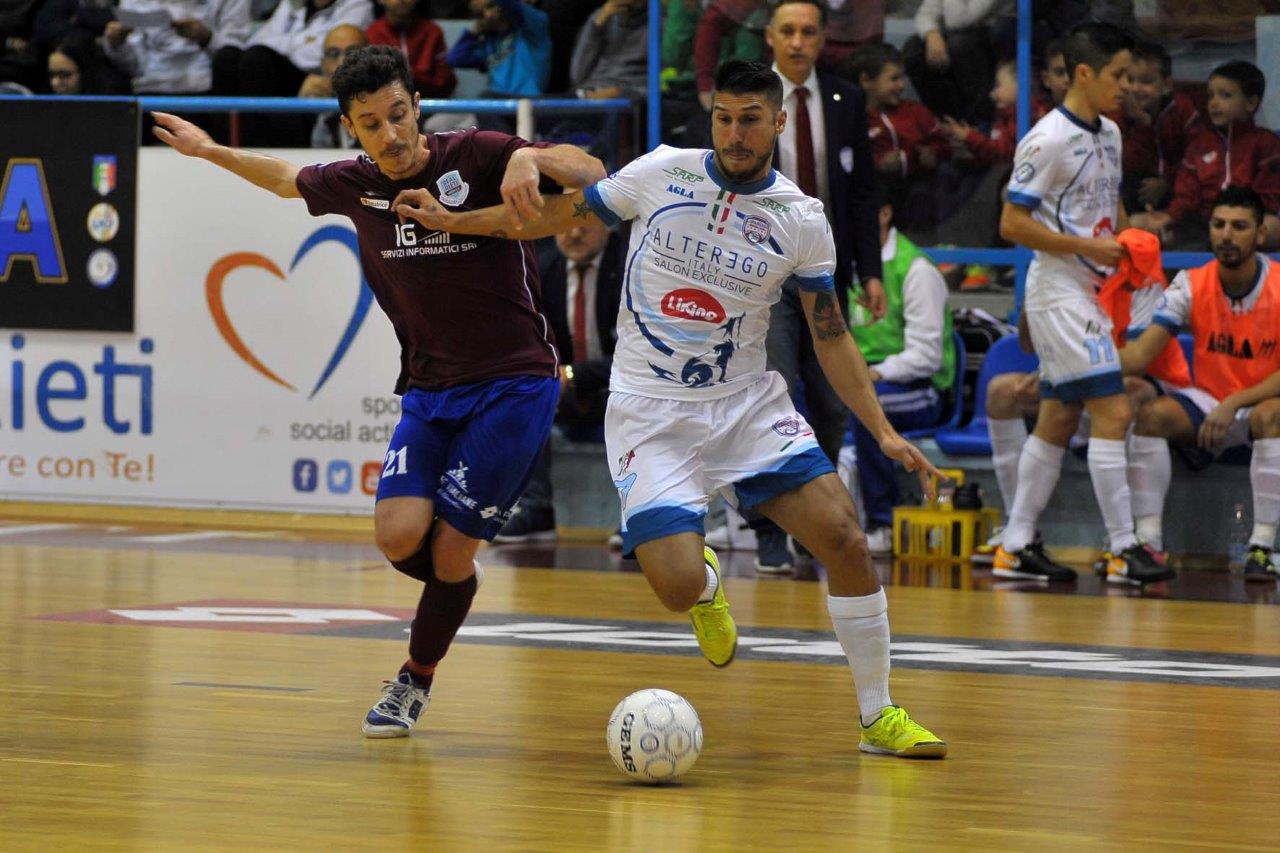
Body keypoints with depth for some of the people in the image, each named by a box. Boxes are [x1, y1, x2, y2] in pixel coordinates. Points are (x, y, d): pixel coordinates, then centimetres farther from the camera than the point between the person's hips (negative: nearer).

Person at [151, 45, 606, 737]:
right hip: (428, 390, 4)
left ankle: (415, 679, 17)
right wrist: (210, 150, 32)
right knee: (399, 536, -15)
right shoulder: (355, 186, 3)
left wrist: (531, 158, -33)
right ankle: (456, 582, 20)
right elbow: (289, 178, 26)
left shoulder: (475, 157, -11)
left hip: (513, 386, -4)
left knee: (450, 553, -8)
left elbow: (592, 176, -14)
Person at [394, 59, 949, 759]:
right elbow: (562, 213, 10)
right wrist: (451, 220, 9)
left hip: (747, 404, 2)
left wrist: (882, 431, -3)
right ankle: (706, 584, 23)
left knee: (843, 536, -16)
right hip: (650, 413, -1)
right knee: (678, 587, -19)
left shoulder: (803, 221, -2)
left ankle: (878, 718, 1)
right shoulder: (661, 174, -4)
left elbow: (830, 335, 5)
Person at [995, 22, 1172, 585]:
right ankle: (1122, 548, -10)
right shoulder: (1048, 140, -15)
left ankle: (1014, 546, 14)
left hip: (1090, 292, 9)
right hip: (1059, 291, -9)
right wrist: (1088, 247, -19)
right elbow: (1012, 224, -16)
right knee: (1112, 412, -12)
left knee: (1057, 420, 10)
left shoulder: (1109, 135, 12)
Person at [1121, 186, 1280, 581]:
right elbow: (1142, 352, -13)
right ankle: (1148, 540, -20)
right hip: (1208, 404, 3)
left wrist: (1234, 404, -29)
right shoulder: (1191, 285, -6)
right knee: (1152, 414, -25)